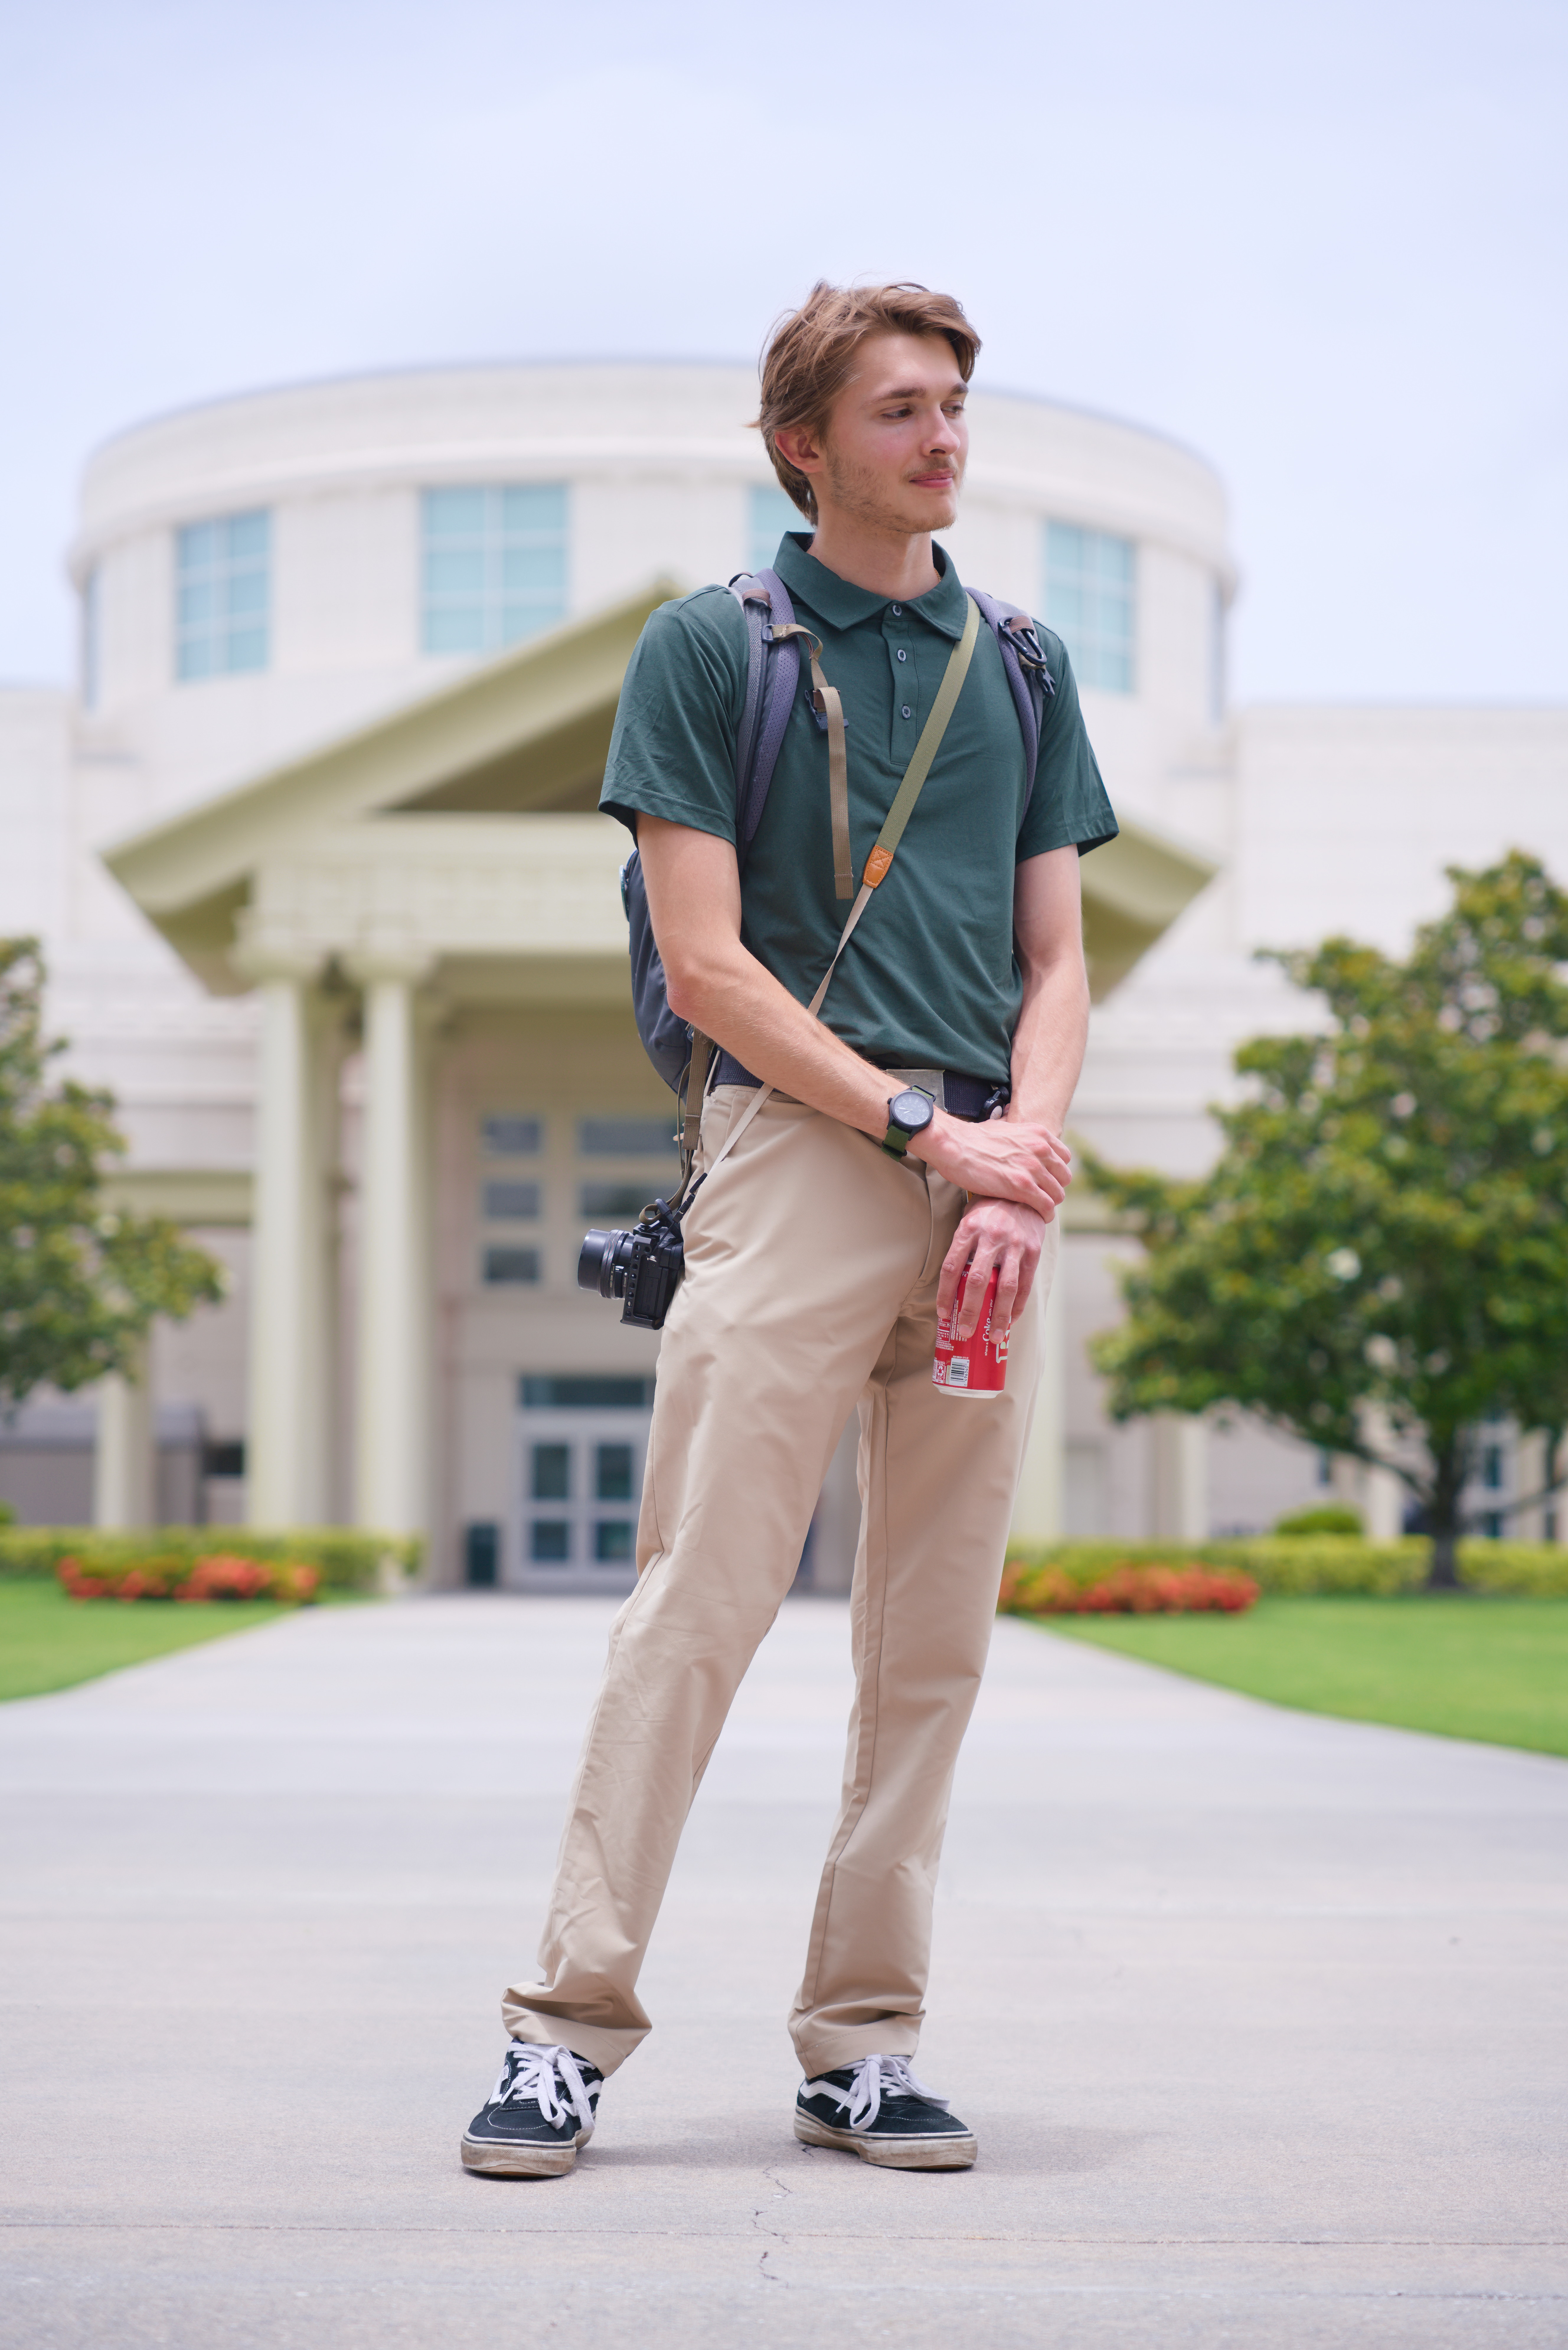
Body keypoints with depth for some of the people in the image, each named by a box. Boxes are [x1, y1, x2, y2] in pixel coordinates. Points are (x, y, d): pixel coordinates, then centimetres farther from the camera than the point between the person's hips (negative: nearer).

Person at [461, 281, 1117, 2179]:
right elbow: (706, 965, -3)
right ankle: (572, 2023, -4)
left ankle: (862, 2047, 11)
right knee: (702, 1598, -10)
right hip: (794, 1152, -4)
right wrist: (923, 1129, -10)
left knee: (934, 1642, 4)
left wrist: (1024, 1164, -3)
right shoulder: (707, 647, 5)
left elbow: (1054, 961, 15)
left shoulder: (1024, 666, 18)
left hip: (991, 1184, 4)